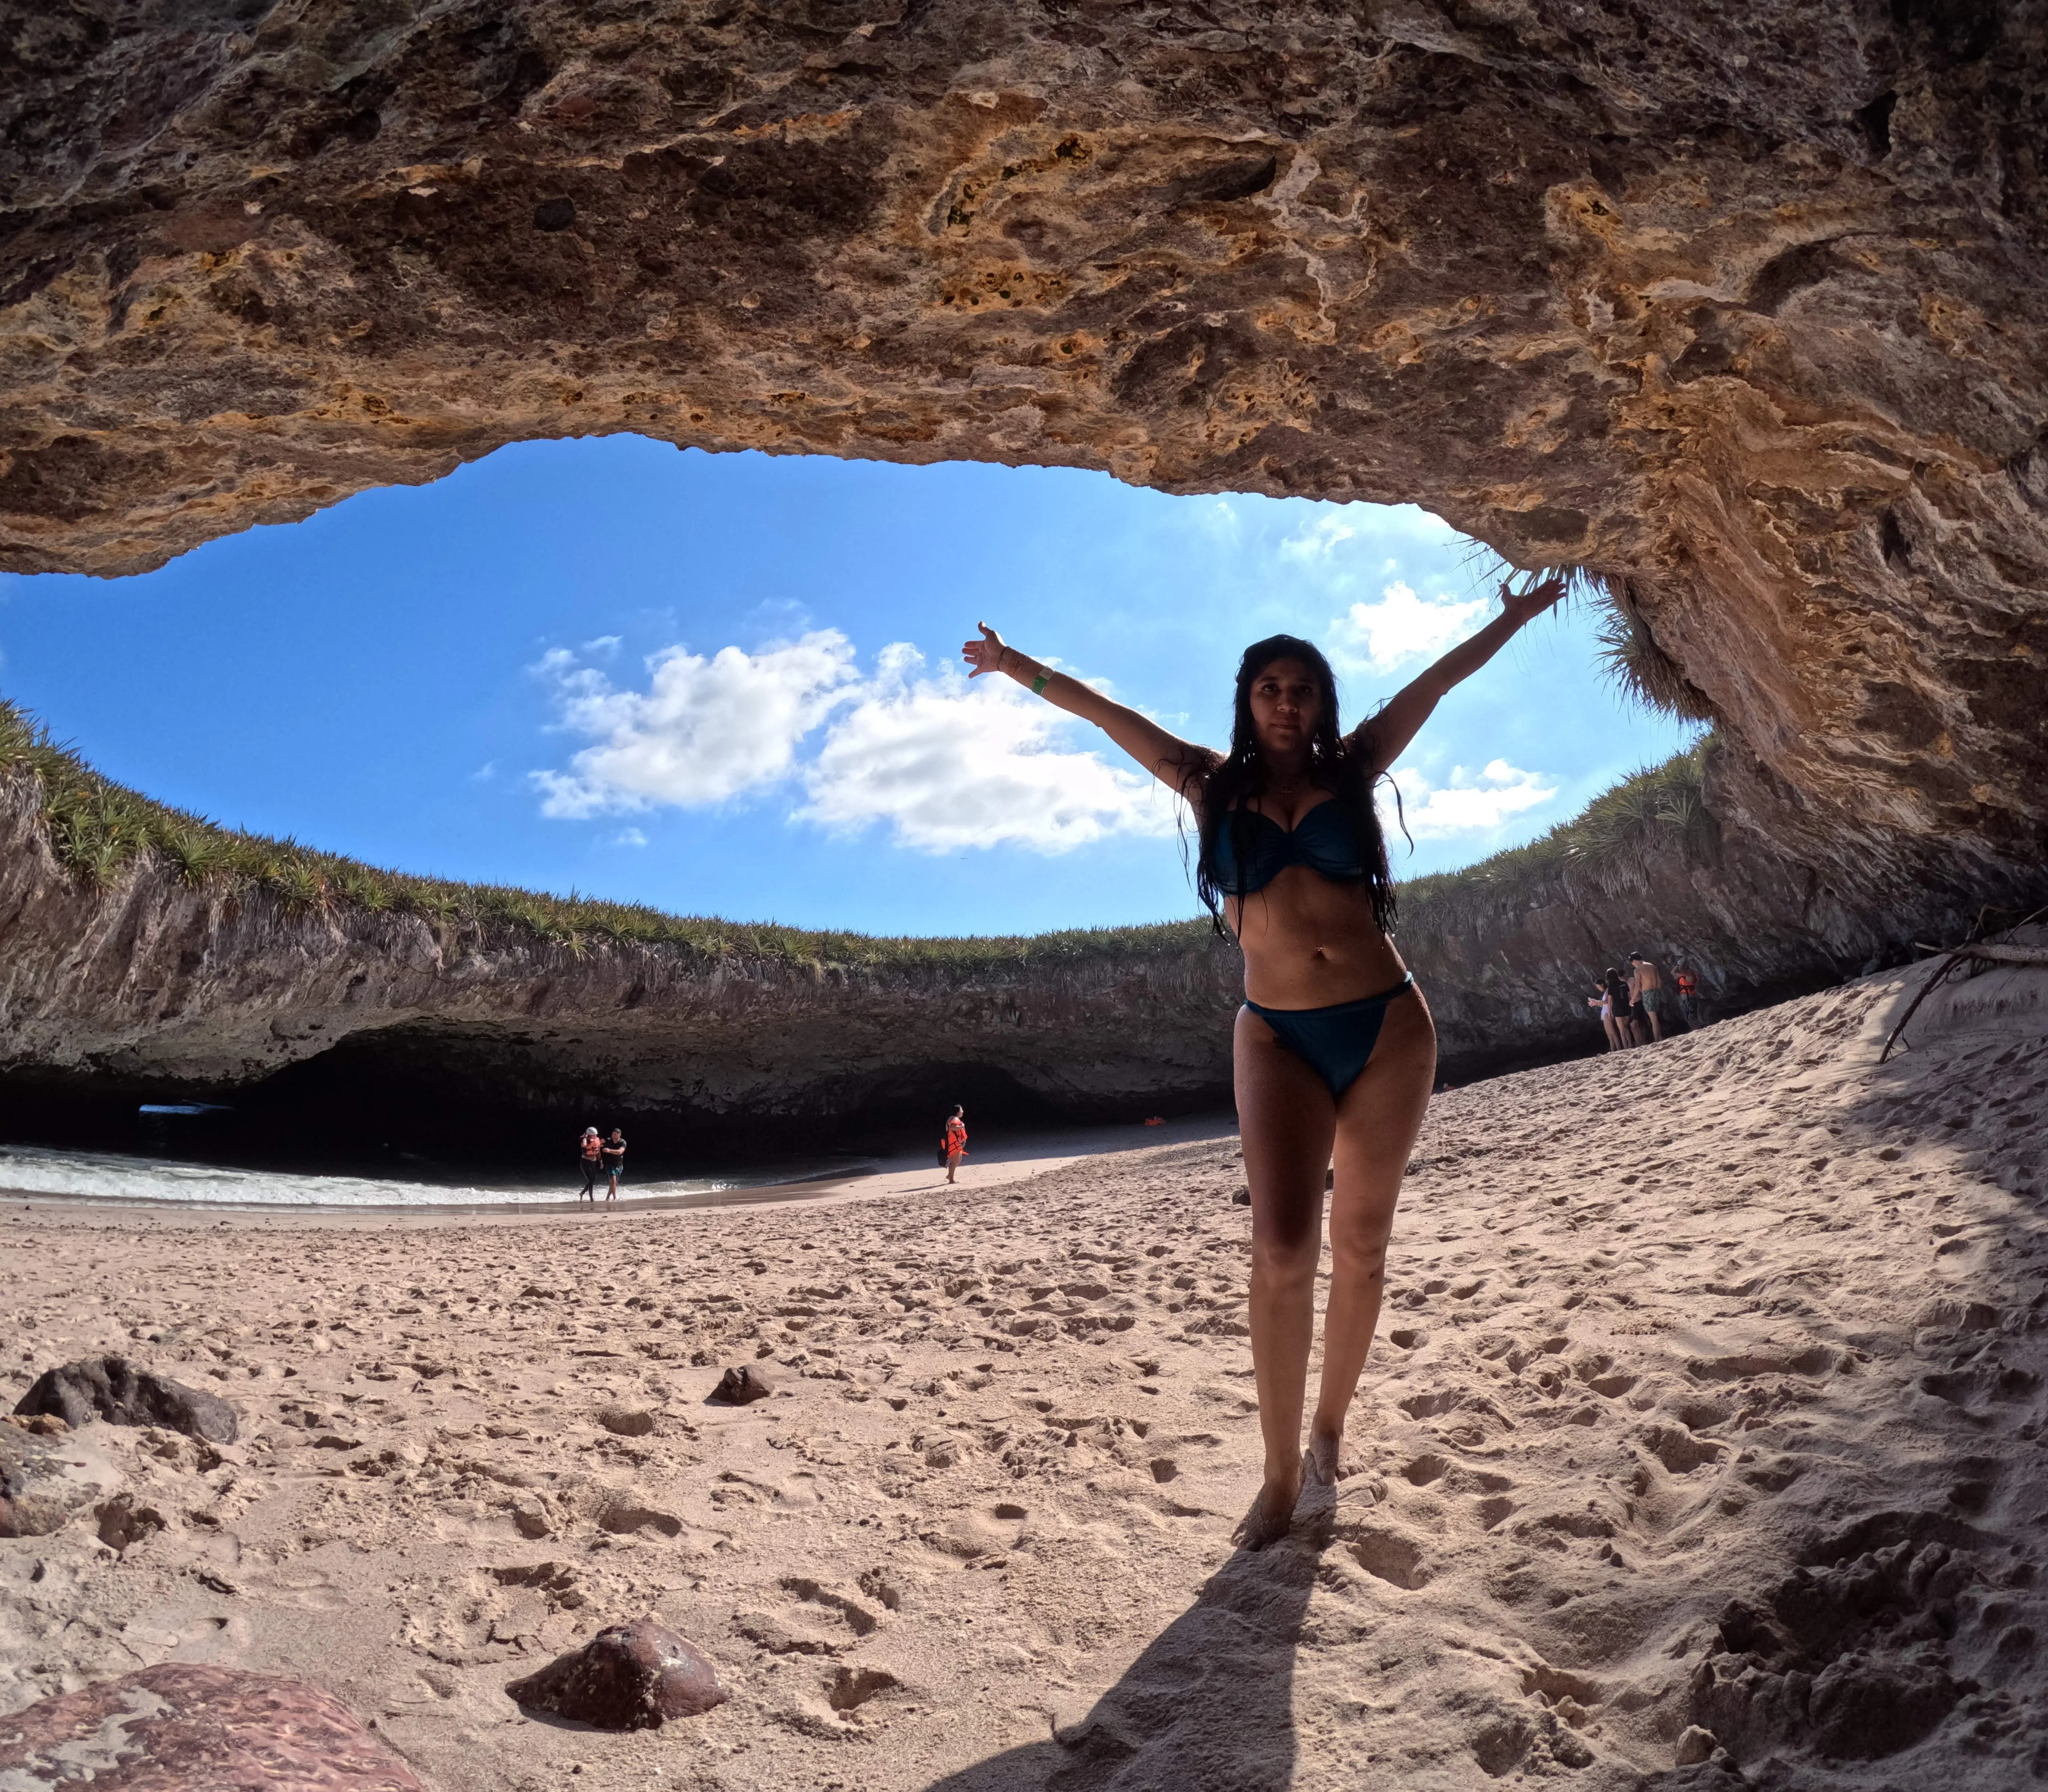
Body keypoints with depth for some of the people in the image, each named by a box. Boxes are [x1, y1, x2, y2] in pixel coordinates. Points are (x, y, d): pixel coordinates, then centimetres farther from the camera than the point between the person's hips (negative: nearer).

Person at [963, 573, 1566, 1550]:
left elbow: (1434, 682, 17)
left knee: (1361, 1244, 7)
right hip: (1277, 1037, -1)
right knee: (1282, 1248, -13)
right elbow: (1111, 716, 12)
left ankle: (1330, 1429, 26)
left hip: (1387, 1027, 1)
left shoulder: (1352, 769, 9)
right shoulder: (1214, 785, 8)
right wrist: (1023, 669, 18)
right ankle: (1281, 1474, -2)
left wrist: (1514, 617, 22)